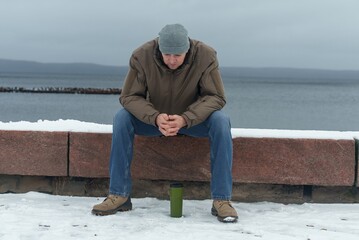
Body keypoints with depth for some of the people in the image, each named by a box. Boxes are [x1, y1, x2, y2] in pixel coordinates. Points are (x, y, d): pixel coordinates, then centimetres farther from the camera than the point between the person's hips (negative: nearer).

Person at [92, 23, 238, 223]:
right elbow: (129, 96, -17)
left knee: (221, 121, -31)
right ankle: (119, 196, -18)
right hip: (155, 118, 1)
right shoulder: (142, 56, -21)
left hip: (193, 119, -1)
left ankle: (222, 200, -26)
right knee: (122, 118, -25)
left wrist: (185, 119, -38)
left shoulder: (206, 55, -23)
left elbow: (215, 97, -21)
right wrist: (155, 117, -37)